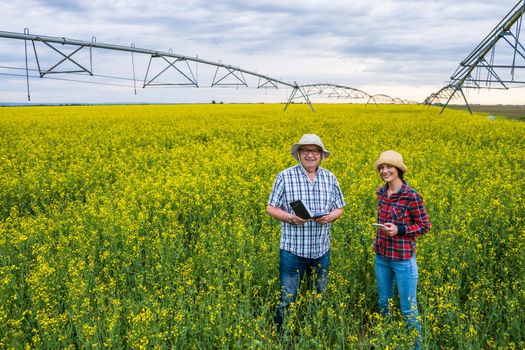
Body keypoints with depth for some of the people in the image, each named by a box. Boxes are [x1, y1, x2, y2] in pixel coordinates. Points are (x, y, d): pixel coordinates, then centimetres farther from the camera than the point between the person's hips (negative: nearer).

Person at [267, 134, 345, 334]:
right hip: (293, 249, -3)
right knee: (287, 299, 3)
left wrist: (330, 217, -11)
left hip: (321, 250, 4)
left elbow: (339, 209, 12)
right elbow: (271, 209, -2)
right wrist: (290, 217, -20)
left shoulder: (330, 178, 6)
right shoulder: (285, 177, -5)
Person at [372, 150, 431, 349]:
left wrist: (399, 230, -21)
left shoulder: (411, 196, -17)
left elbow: (424, 226, -10)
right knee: (384, 303, 19)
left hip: (403, 258, -6)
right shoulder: (381, 192, 2)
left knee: (408, 308, 5)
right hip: (381, 256, 6)